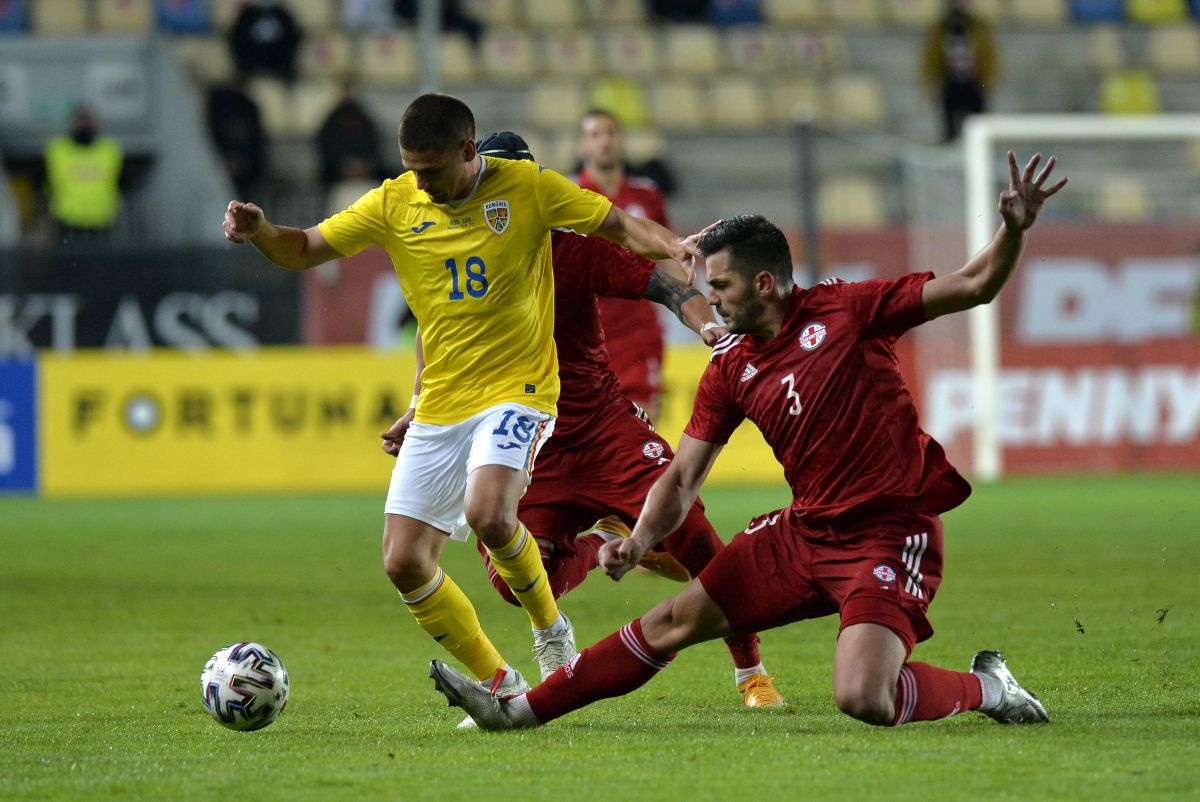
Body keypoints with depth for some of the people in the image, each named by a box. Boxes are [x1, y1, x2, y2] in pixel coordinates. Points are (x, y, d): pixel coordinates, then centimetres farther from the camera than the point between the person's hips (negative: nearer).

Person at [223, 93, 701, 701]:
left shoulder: (527, 188, -5)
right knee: (403, 563, -2)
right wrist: (258, 230, -15)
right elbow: (305, 250, 6)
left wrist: (671, 246, -21)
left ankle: (549, 626, -1)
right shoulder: (395, 204, 2)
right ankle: (499, 684, 15)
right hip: (438, 408, 5)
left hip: (516, 390, -5)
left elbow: (619, 227, -1)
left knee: (487, 514, -31)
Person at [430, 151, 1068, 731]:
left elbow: (972, 287, -7)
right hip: (802, 532, 6)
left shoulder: (844, 310, -8)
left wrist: (1014, 230, -26)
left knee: (862, 699, -25)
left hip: (889, 533, -6)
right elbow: (683, 476, 8)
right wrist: (640, 540, -11)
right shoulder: (730, 370, 8)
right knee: (675, 620, 7)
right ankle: (522, 710, 15)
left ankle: (983, 688, 2)